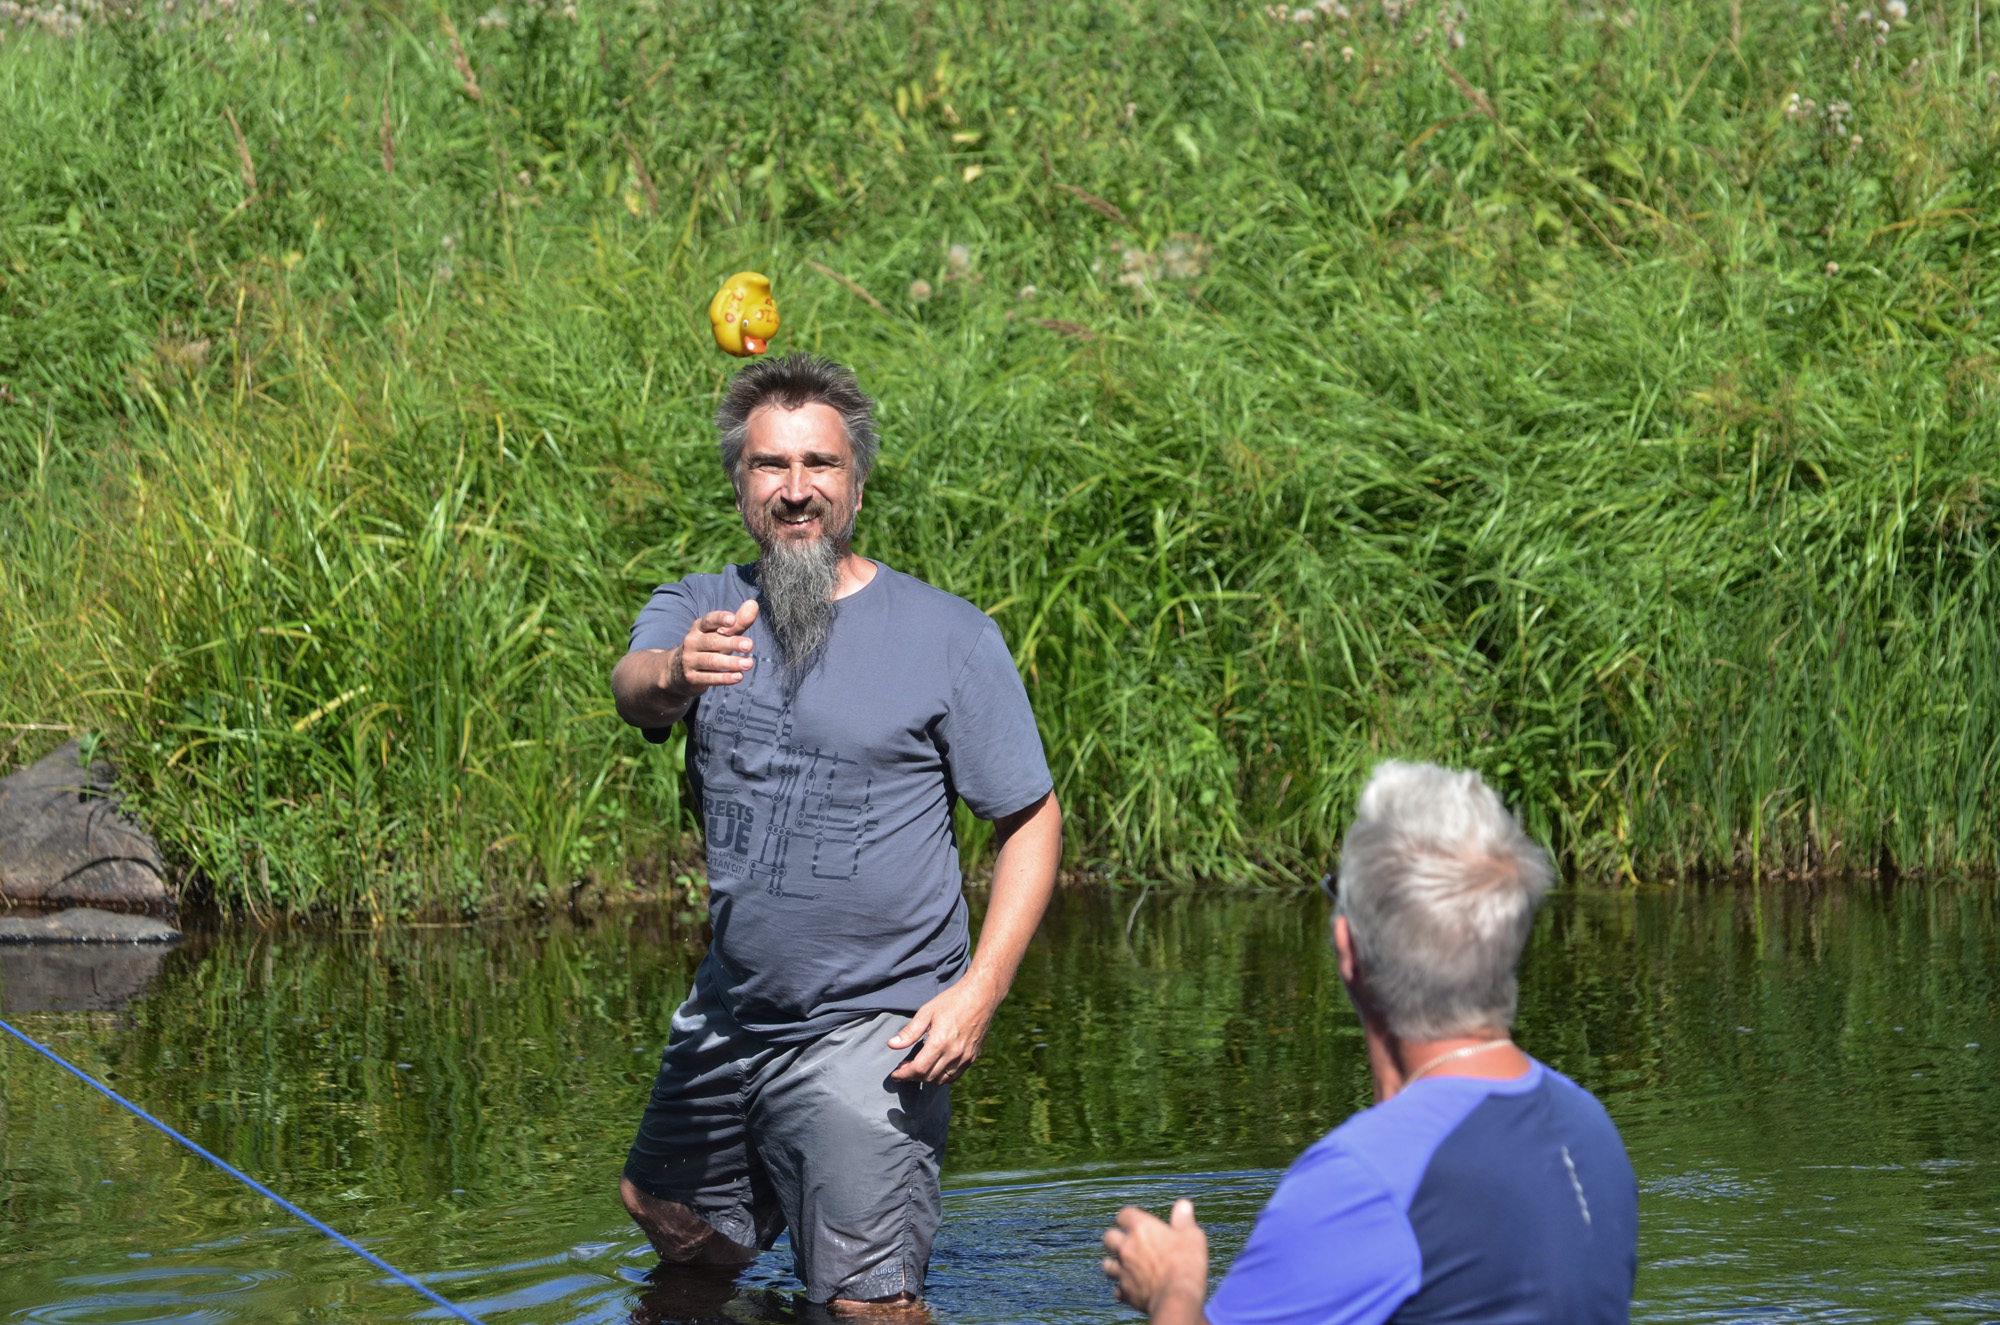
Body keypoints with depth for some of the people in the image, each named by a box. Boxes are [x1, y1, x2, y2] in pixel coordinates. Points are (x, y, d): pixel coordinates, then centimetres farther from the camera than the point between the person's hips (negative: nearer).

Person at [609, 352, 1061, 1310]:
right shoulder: (699, 611, 2)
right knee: (677, 1238, 24)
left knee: (868, 1303, -9)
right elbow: (633, 689, -21)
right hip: (727, 1014, 5)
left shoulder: (948, 636, -7)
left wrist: (982, 986, -18)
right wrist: (674, 673, -47)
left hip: (871, 1036, -5)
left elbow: (1031, 822, -5)